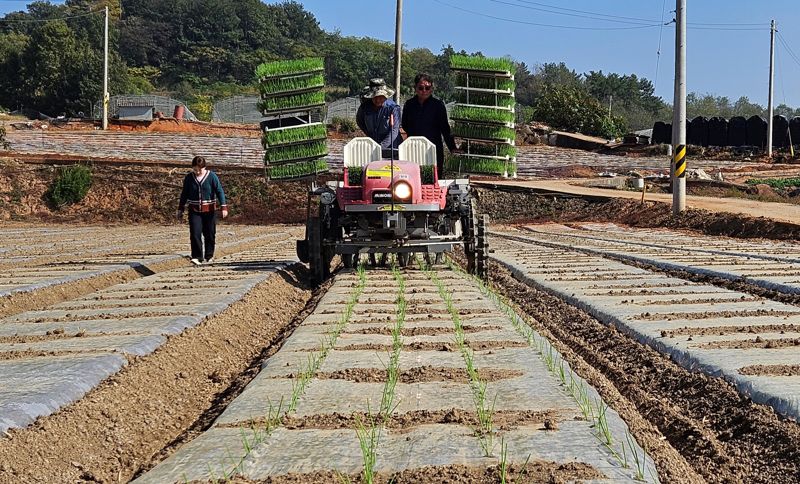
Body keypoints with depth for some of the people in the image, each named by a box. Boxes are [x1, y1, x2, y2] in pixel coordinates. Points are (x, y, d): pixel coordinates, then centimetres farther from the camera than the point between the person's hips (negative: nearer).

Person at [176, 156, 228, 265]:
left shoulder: (212, 176, -6)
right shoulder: (189, 177, 1)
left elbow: (219, 191, -7)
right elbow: (184, 194, 11)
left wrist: (224, 207, -16)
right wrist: (180, 209, 13)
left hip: (209, 210, -1)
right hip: (194, 210, 1)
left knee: (209, 234, 8)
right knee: (195, 234, -11)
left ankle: (209, 256, 25)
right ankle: (197, 257, -9)